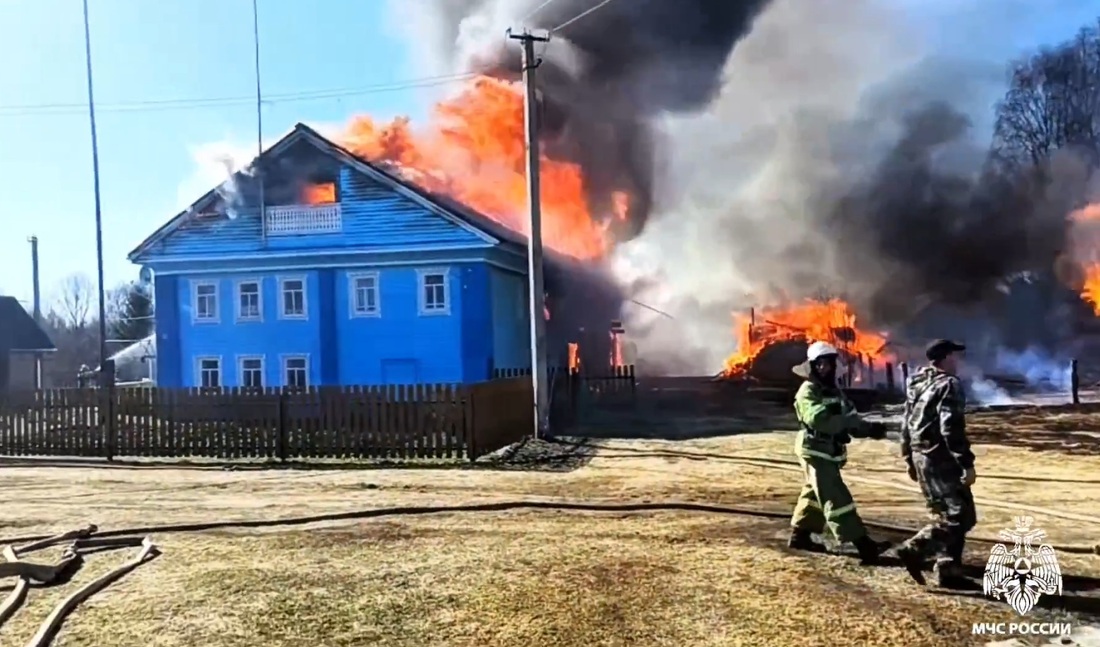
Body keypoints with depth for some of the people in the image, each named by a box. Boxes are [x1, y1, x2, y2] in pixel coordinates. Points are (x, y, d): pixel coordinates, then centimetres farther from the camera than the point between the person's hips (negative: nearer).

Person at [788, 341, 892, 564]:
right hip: (815, 451, -9)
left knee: (815, 494, 17)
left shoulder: (834, 390, 14)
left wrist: (871, 428, -10)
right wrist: (849, 420, -37)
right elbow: (818, 419, -31)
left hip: (830, 451, 9)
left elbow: (850, 421, 8)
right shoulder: (808, 391, -14)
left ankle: (799, 535, 30)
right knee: (836, 497, -9)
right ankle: (863, 544, -12)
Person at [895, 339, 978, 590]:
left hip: (922, 456, 10)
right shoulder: (948, 385, -13)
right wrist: (967, 464, -20)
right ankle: (914, 550, -12)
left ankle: (948, 571, 15)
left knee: (945, 515, 15)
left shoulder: (917, 385, 16)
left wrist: (909, 459, 24)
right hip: (941, 459, -10)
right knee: (960, 516, -5)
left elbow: (906, 425, 19)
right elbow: (951, 429, -22)